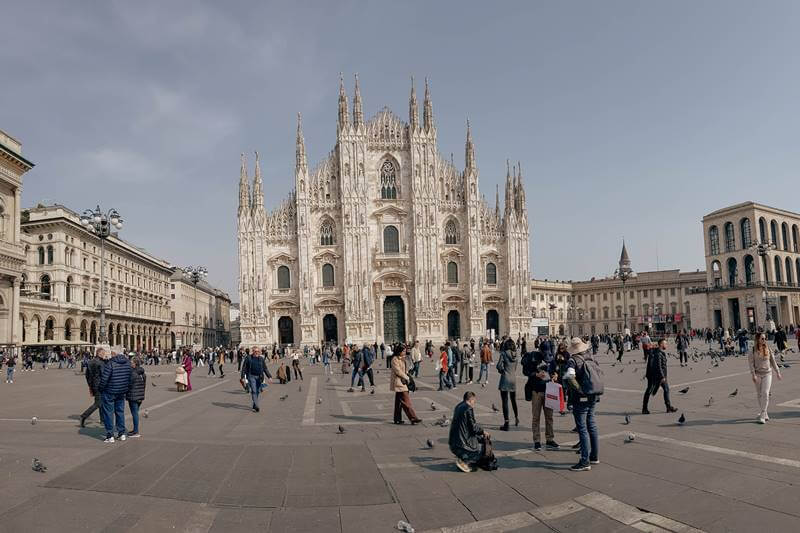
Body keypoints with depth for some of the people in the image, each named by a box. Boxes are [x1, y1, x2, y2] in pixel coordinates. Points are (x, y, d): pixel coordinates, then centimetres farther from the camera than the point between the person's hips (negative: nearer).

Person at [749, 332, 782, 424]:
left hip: (767, 373, 1)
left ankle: (762, 415, -8)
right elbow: (750, 363, -6)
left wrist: (778, 372, 12)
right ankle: (764, 413, 23)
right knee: (759, 395, 7)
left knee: (765, 393, -10)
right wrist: (753, 375, -13)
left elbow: (773, 362, 11)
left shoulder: (768, 349, 3)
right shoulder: (753, 350, -4)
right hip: (758, 374, -1)